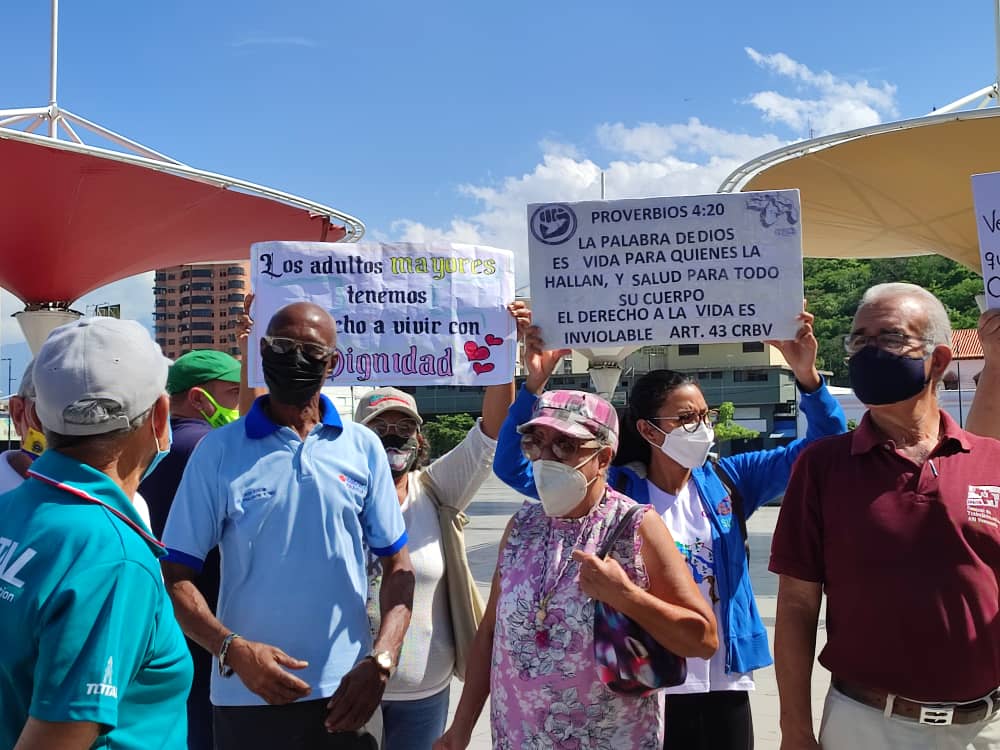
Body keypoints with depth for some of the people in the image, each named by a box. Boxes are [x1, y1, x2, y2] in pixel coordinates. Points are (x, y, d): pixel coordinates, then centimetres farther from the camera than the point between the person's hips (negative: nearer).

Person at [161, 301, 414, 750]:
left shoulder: (363, 448, -1)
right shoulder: (218, 449, -5)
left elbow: (397, 565, 2)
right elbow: (175, 575, -4)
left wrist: (381, 662, -10)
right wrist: (234, 650, -18)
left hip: (346, 691, 1)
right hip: (247, 696, -1)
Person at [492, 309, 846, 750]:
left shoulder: (728, 480, -1)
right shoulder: (615, 491, -8)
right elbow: (514, 467, -12)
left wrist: (806, 375, -21)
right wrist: (536, 382, -24)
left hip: (724, 684, 3)